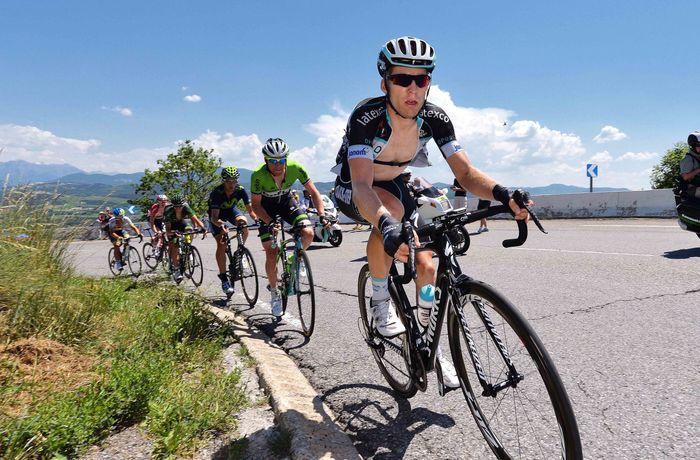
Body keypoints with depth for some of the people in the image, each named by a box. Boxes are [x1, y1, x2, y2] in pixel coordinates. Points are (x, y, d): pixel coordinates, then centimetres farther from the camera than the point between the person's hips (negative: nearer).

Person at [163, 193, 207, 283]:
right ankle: (176, 270, -13)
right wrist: (169, 232, -61)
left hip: (180, 222, 4)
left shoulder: (186, 208, -31)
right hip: (171, 224, -4)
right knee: (174, 246, -17)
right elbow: (167, 228, -38)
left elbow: (196, 219, -39)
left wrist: (203, 228, -56)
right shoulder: (169, 212, -36)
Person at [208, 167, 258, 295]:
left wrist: (258, 219, -45)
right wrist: (221, 224, -59)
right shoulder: (217, 193, -34)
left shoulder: (240, 190, -26)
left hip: (231, 209, 3)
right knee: (221, 244, -17)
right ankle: (224, 278, -9)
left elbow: (250, 209, -26)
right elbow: (214, 217, -38)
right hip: (217, 214, -3)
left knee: (243, 223, -29)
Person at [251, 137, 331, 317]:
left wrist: (322, 215, -33)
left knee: (308, 233, -25)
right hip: (267, 207, -2)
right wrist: (269, 223, -36)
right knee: (271, 254, -9)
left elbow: (313, 192, -21)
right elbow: (256, 204, -21)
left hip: (286, 201, 2)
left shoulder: (295, 168, -28)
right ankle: (274, 294, 12)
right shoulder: (258, 175, -32)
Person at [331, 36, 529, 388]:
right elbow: (362, 186, -45)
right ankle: (380, 301, -15)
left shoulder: (435, 118, -19)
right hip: (353, 191, -4)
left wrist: (501, 193, -44)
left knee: (425, 264, -7)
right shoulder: (366, 117, -33)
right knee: (392, 209, -38)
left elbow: (465, 173, -23)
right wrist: (386, 225, -64)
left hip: (394, 185, 4)